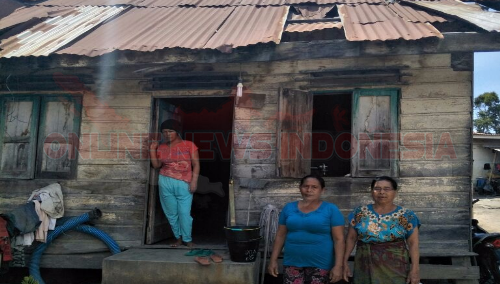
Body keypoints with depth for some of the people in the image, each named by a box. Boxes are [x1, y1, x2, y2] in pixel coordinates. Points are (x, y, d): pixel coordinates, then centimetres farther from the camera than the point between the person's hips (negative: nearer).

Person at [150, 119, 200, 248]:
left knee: (184, 213, -4)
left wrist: (194, 181, -10)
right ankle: (178, 237, 22)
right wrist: (152, 150, 1)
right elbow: (156, 165, 9)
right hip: (165, 182, 3)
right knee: (171, 213, 8)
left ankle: (188, 239, 10)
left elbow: (196, 164, -3)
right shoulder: (161, 147, 8)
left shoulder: (189, 145, -2)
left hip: (184, 184, -3)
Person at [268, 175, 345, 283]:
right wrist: (273, 260, 6)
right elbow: (280, 236, 9)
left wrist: (338, 266, -12)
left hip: (320, 264, -2)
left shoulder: (331, 209, -4)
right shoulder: (289, 208, 5)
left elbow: (339, 239, -6)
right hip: (292, 263, 2)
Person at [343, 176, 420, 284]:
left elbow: (413, 243, -3)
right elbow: (351, 238, 5)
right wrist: (344, 262, 1)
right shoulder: (360, 213, 2)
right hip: (364, 268, 2)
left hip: (395, 268, -1)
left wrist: (415, 269, -10)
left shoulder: (406, 216, -2)